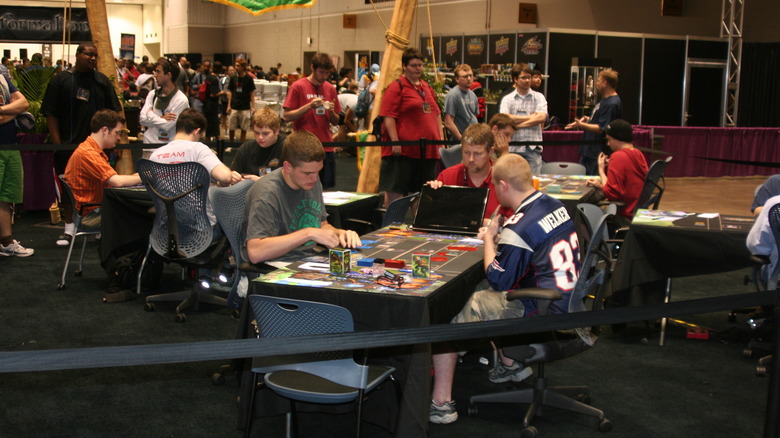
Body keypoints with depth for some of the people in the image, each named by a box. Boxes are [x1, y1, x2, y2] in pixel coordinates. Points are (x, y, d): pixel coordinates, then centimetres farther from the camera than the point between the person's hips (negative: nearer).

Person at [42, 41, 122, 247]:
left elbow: (114, 112, 9)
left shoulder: (102, 81, 8)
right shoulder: (61, 80, 2)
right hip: (69, 145, -1)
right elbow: (51, 114, 0)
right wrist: (57, 143, -7)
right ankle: (69, 228, 16)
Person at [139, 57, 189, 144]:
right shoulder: (153, 94, 7)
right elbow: (142, 119, 1)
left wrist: (150, 114, -2)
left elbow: (167, 126, -13)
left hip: (169, 144, -4)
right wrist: (161, 118, -11)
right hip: (149, 141, 4)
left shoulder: (181, 100, -9)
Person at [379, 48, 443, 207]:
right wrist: (395, 141, -19)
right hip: (403, 150, -7)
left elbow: (436, 113, 23)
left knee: (418, 191, 14)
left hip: (427, 149, 7)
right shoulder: (396, 87, -6)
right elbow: (388, 116, -13)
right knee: (395, 191, -2)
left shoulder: (427, 87, 16)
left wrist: (441, 137, 14)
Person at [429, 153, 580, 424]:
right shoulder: (555, 205, 3)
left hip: (546, 315, -9)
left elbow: (498, 281, -14)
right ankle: (510, 364, 35)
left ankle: (440, 404, 1)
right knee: (482, 291, 27)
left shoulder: (518, 228, -23)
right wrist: (497, 237, 8)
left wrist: (489, 239, -1)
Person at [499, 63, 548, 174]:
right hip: (513, 147, 0)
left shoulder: (538, 97, 9)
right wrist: (530, 117, -6)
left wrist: (518, 124, -8)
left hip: (533, 148, 0)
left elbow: (542, 118, -7)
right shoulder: (507, 99, 7)